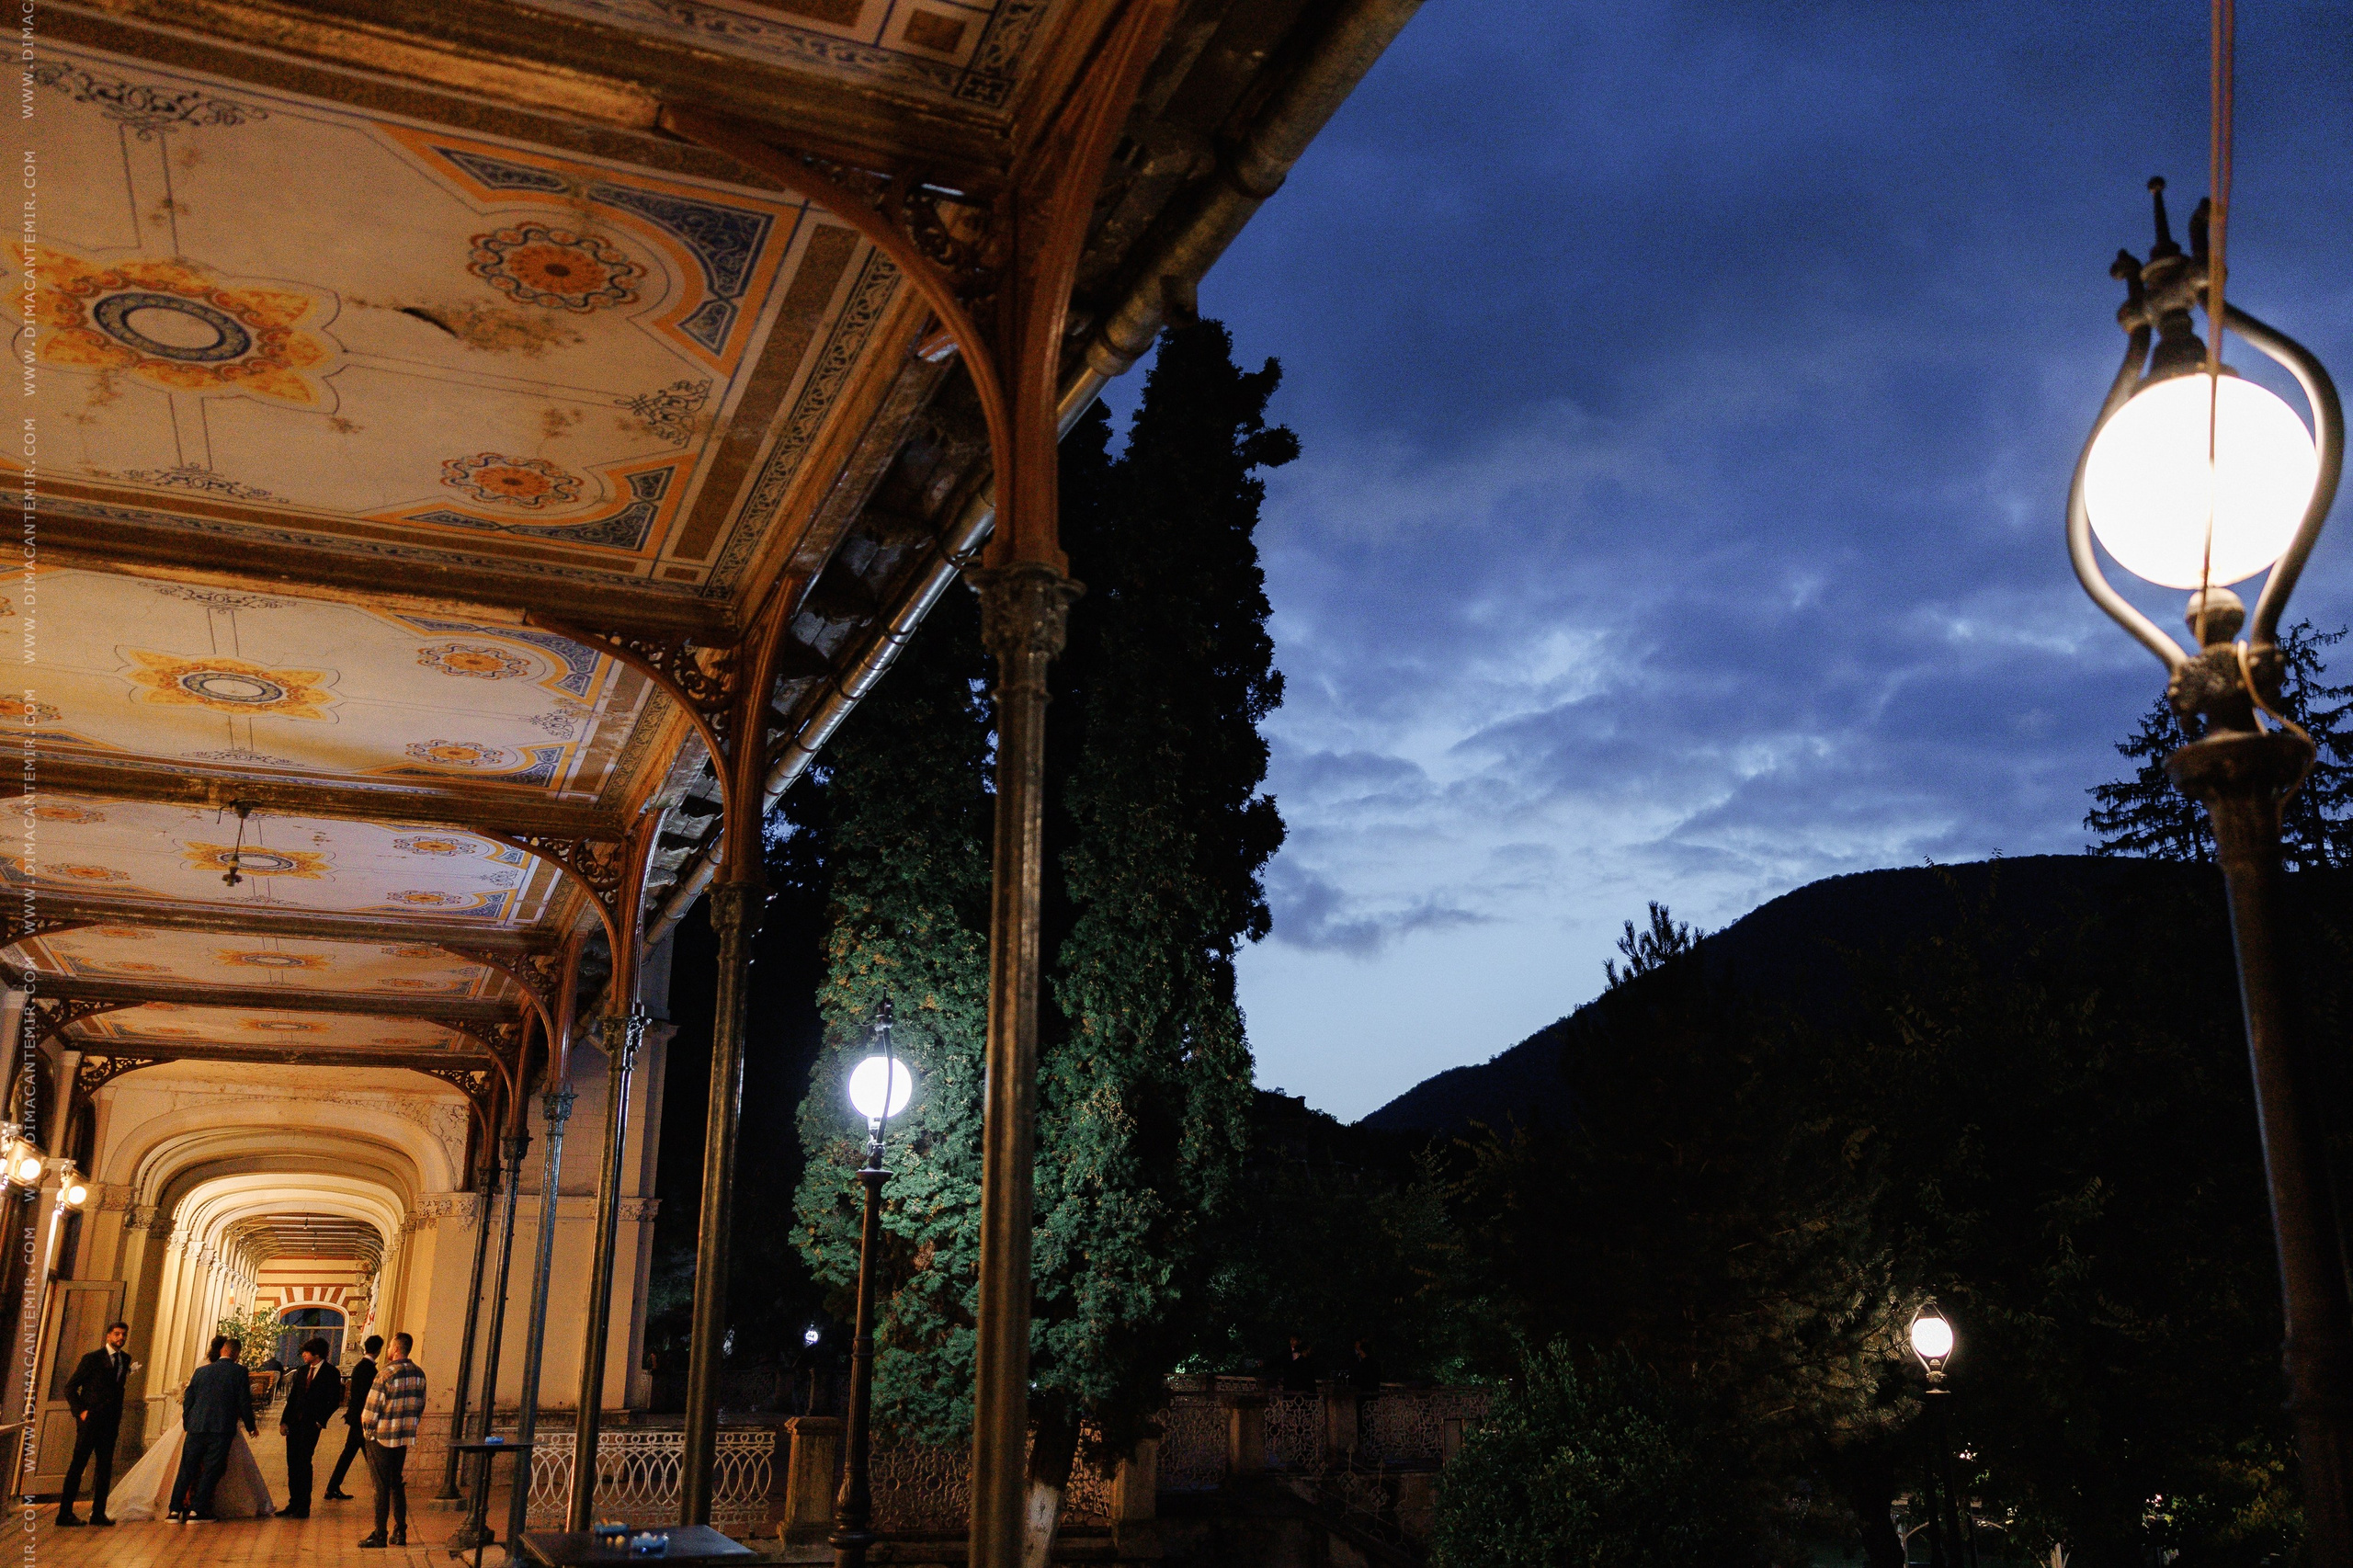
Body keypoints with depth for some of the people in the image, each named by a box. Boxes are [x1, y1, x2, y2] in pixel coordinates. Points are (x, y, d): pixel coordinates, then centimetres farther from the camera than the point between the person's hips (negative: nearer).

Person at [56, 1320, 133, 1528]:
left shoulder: (125, 1359, 12)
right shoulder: (92, 1358, -3)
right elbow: (70, 1387, -3)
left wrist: (117, 1418, 13)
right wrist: (80, 1411, -12)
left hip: (110, 1423, 5)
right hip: (90, 1421, -5)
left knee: (105, 1467, 5)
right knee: (78, 1465, -4)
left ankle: (98, 1513, 9)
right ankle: (65, 1513, 1)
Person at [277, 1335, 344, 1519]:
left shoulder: (331, 1374, -4)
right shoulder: (302, 1371, 14)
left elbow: (334, 1402, -5)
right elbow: (292, 1398, 14)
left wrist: (321, 1420, -12)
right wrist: (284, 1420, 5)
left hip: (311, 1424, -6)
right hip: (294, 1423, 6)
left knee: (303, 1463, -7)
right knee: (292, 1463, 7)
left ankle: (303, 1508, -1)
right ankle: (294, 1503, 16)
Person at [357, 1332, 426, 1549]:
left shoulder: (386, 1374, -17)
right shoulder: (419, 1374, 3)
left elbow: (372, 1409, -14)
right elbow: (420, 1406, 10)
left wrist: (366, 1425, 4)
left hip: (382, 1437, -6)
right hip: (405, 1438, 6)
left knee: (382, 1486, 1)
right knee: (397, 1484, 16)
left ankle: (380, 1535, 5)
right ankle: (400, 1532, 18)